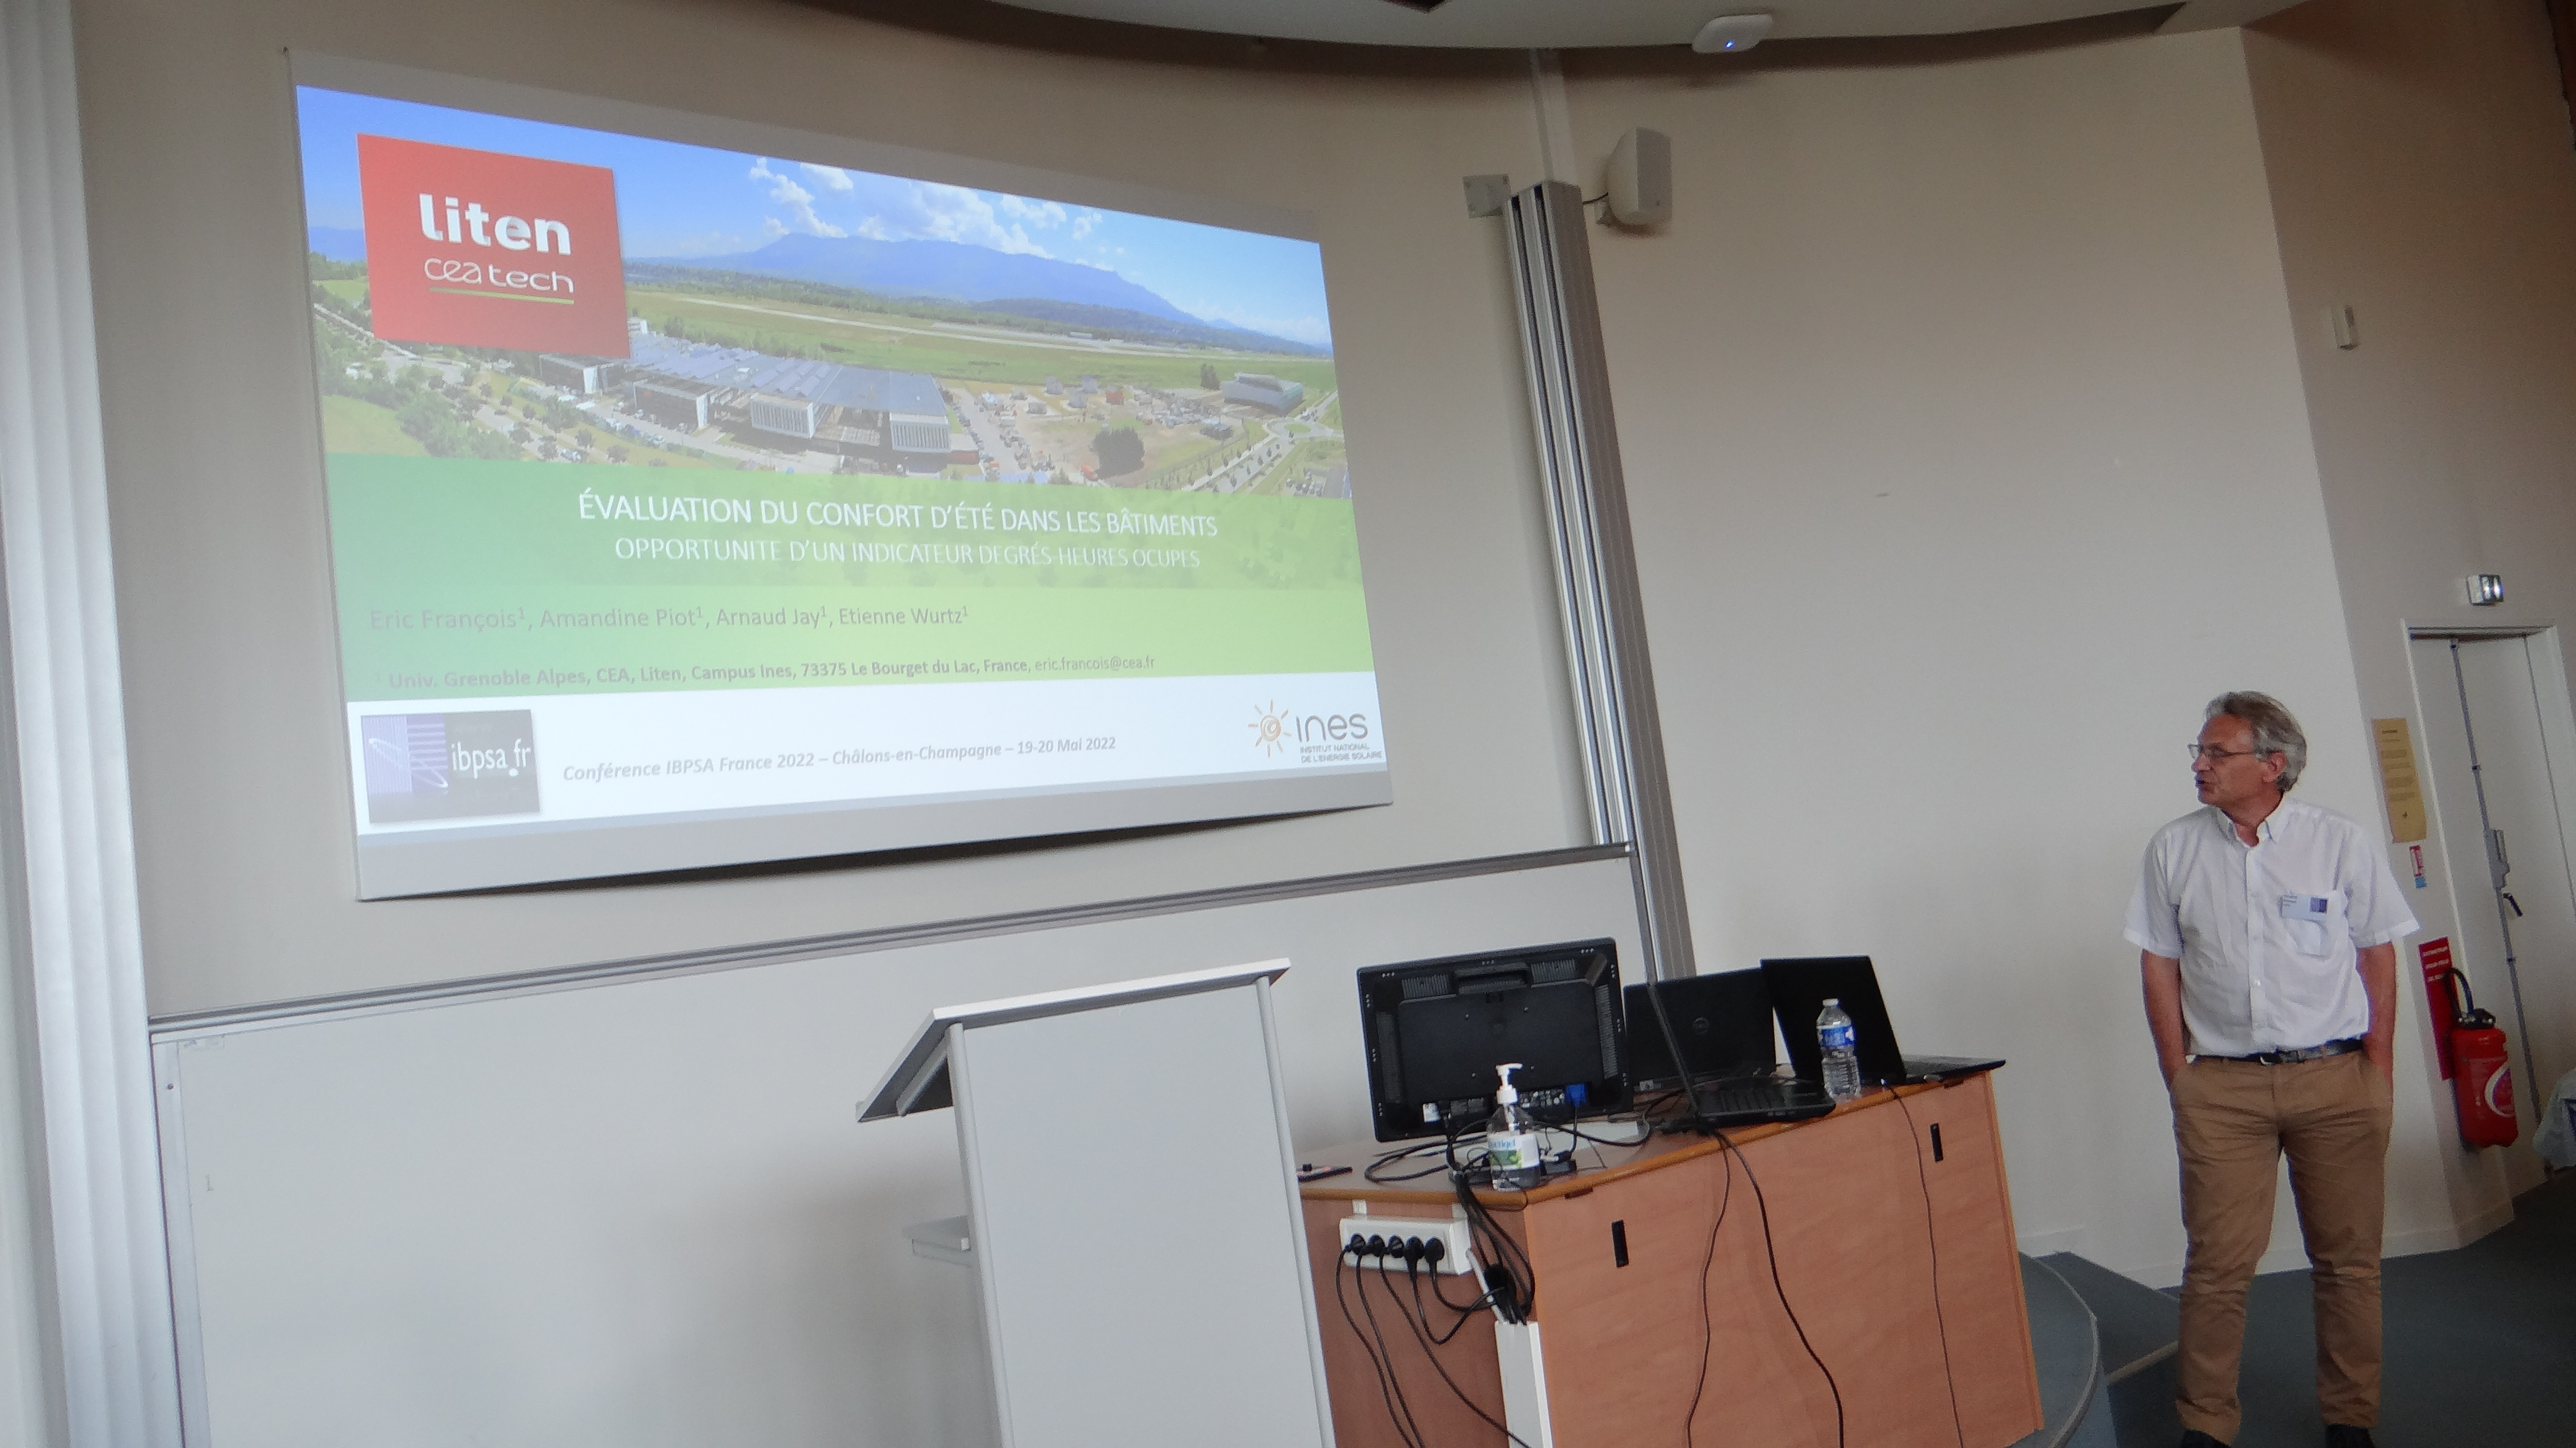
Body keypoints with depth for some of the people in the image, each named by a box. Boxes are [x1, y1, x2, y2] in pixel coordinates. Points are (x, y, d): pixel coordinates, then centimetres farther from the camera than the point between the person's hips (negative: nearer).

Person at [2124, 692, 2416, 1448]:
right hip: (2222, 1087, 0)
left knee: (2349, 1259, 8)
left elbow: (2377, 955, 7)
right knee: (2218, 1263, -2)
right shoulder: (2174, 849, 4)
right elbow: (2160, 966, 7)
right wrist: (2179, 1075, 2)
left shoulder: (2343, 842, 1)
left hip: (2338, 1078, 0)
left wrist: (2378, 1064, 2)